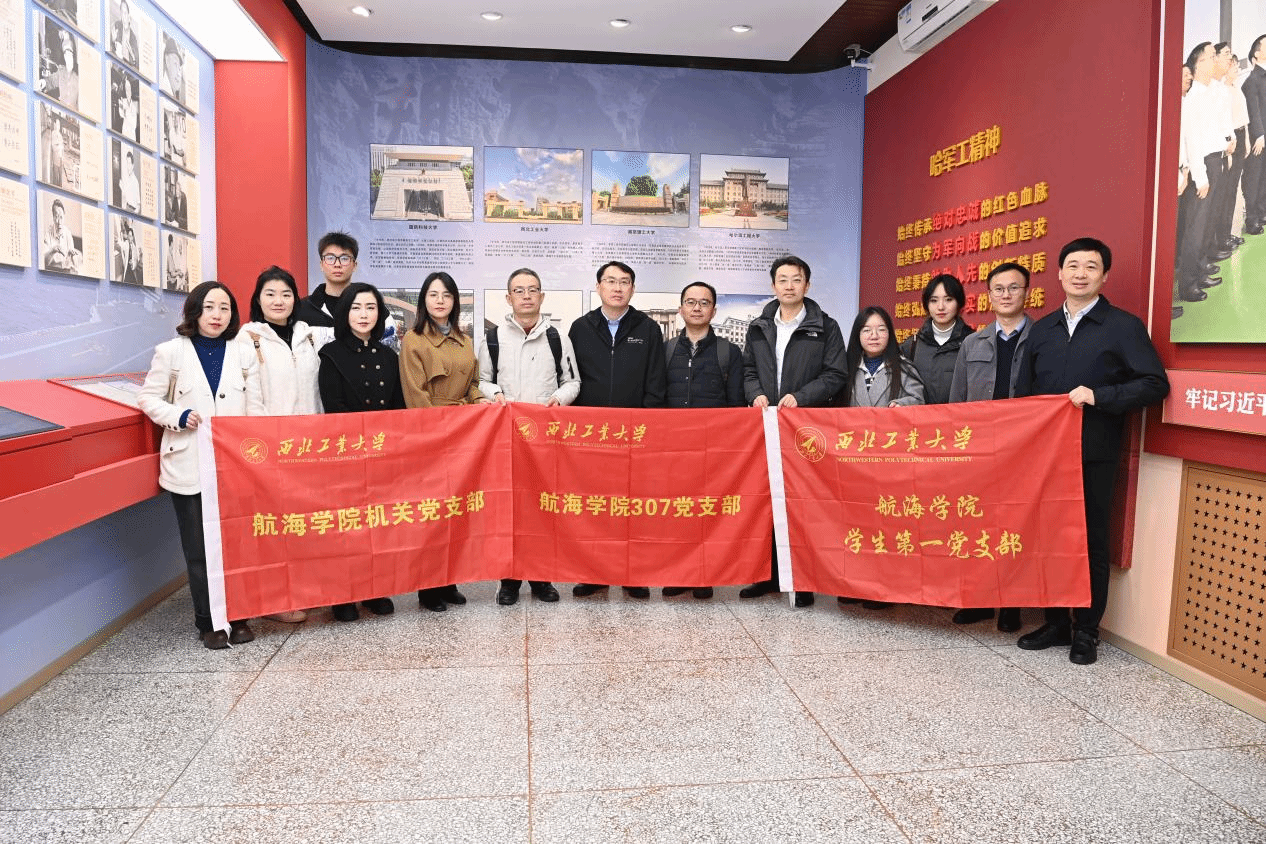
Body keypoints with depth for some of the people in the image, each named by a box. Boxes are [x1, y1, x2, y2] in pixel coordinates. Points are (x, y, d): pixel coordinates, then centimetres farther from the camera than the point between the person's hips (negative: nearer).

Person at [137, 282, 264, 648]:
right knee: (199, 549, 6)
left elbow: (255, 409, 5)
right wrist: (179, 417, -14)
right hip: (189, 467, -1)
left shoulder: (244, 353, 5)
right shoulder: (171, 352, 0)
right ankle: (208, 622, 19)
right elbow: (148, 398, 5)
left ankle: (238, 617, 19)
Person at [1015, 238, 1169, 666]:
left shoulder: (1124, 326, -1)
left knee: (1091, 541, 4)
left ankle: (1086, 630, 17)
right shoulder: (1042, 329, 13)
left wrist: (1099, 396, -20)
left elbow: (1155, 384, -8)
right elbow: (1024, 392, 14)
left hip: (1094, 454, -4)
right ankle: (1056, 622, 22)